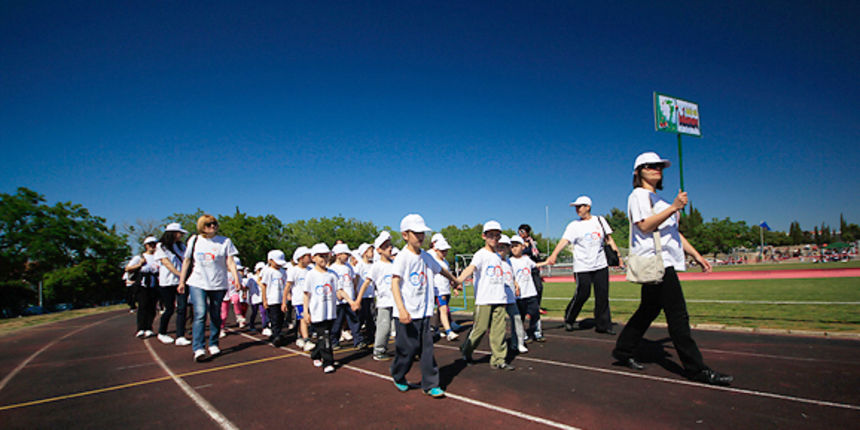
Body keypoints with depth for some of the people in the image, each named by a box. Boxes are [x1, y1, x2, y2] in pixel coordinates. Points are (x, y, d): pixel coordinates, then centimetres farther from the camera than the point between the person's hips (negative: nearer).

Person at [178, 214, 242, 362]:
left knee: (216, 316, 7)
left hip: (218, 284, 1)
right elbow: (187, 261, 14)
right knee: (200, 314, -13)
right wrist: (182, 281, 12)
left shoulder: (225, 241, 4)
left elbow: (230, 262, 0)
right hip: (197, 283, 0)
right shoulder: (194, 240, 8)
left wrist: (237, 279, -11)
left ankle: (213, 345, 22)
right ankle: (198, 349, -13)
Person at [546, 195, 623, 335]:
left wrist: (618, 256, 5)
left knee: (602, 295, 4)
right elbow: (564, 240, -12)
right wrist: (554, 254, -28)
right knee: (582, 294, -4)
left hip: (601, 265, 3)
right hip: (582, 267, -3)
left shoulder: (600, 220, 9)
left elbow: (609, 239, 13)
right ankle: (569, 319, 17)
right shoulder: (574, 225, 1)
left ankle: (603, 325, 15)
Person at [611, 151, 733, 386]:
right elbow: (645, 226, -18)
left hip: (665, 261, 10)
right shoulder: (639, 195, -3)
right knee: (678, 316, -10)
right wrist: (674, 207, -21)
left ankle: (623, 350, 23)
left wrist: (695, 254, 21)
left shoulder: (658, 199, 27)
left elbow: (673, 231, 27)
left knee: (649, 310, 13)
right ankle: (696, 369, -5)